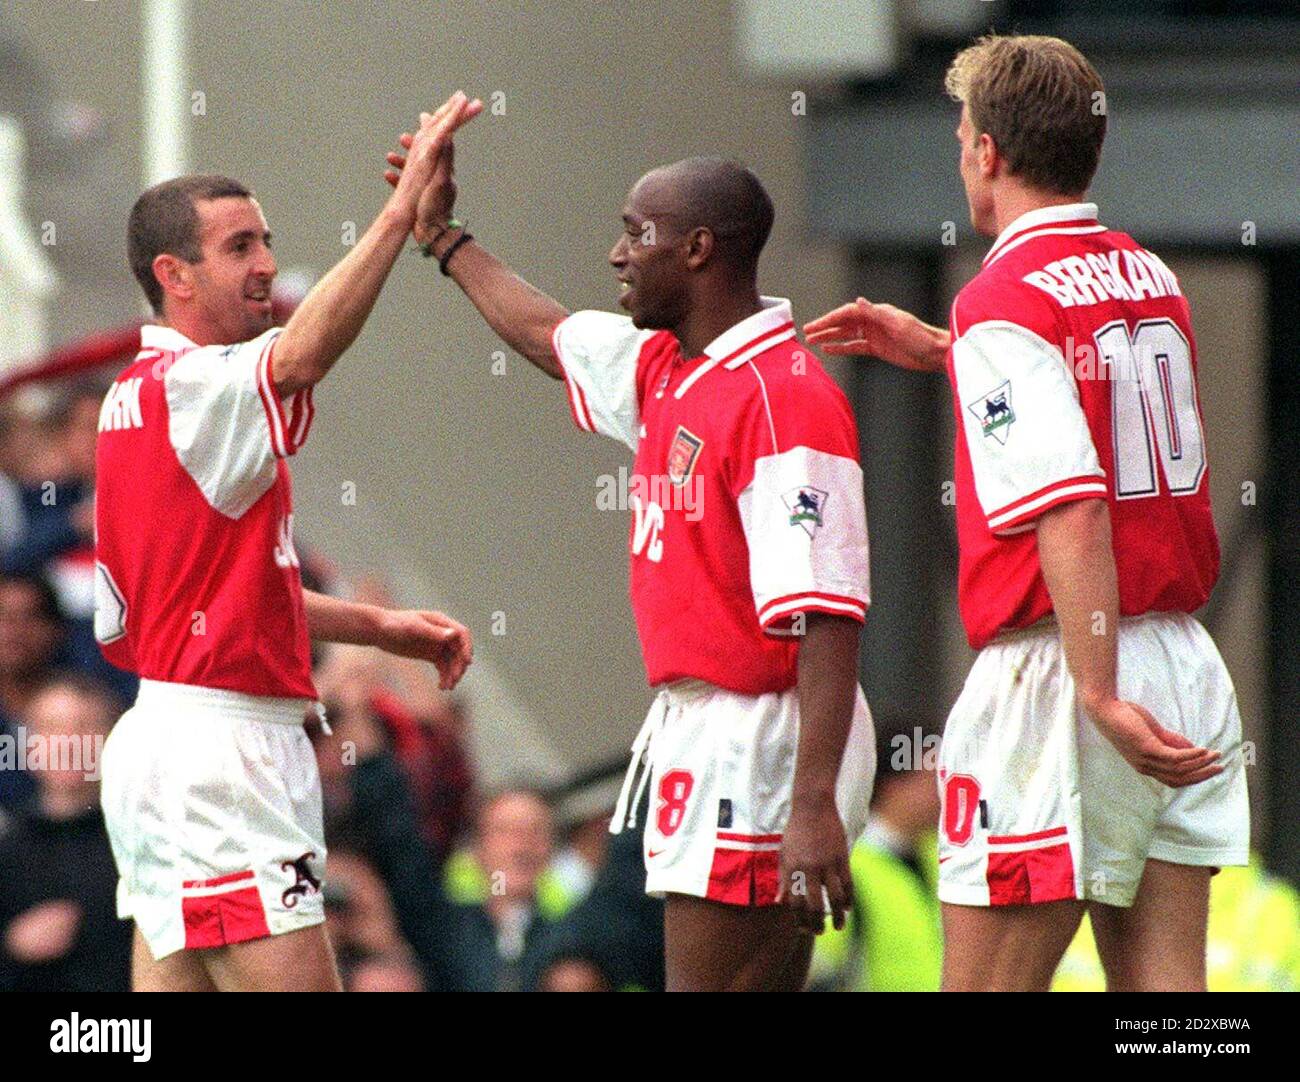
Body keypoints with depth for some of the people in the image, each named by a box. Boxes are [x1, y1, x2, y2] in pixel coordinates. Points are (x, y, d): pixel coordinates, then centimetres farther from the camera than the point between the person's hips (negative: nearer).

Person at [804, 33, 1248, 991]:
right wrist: (941, 353, 36)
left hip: (1058, 667, -8)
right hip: (1189, 663, 8)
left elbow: (1071, 509, -23)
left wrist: (1100, 695, -24)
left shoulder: (1005, 303, -12)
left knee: (988, 983, -3)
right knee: (1163, 984, 6)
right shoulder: (1148, 276, 12)